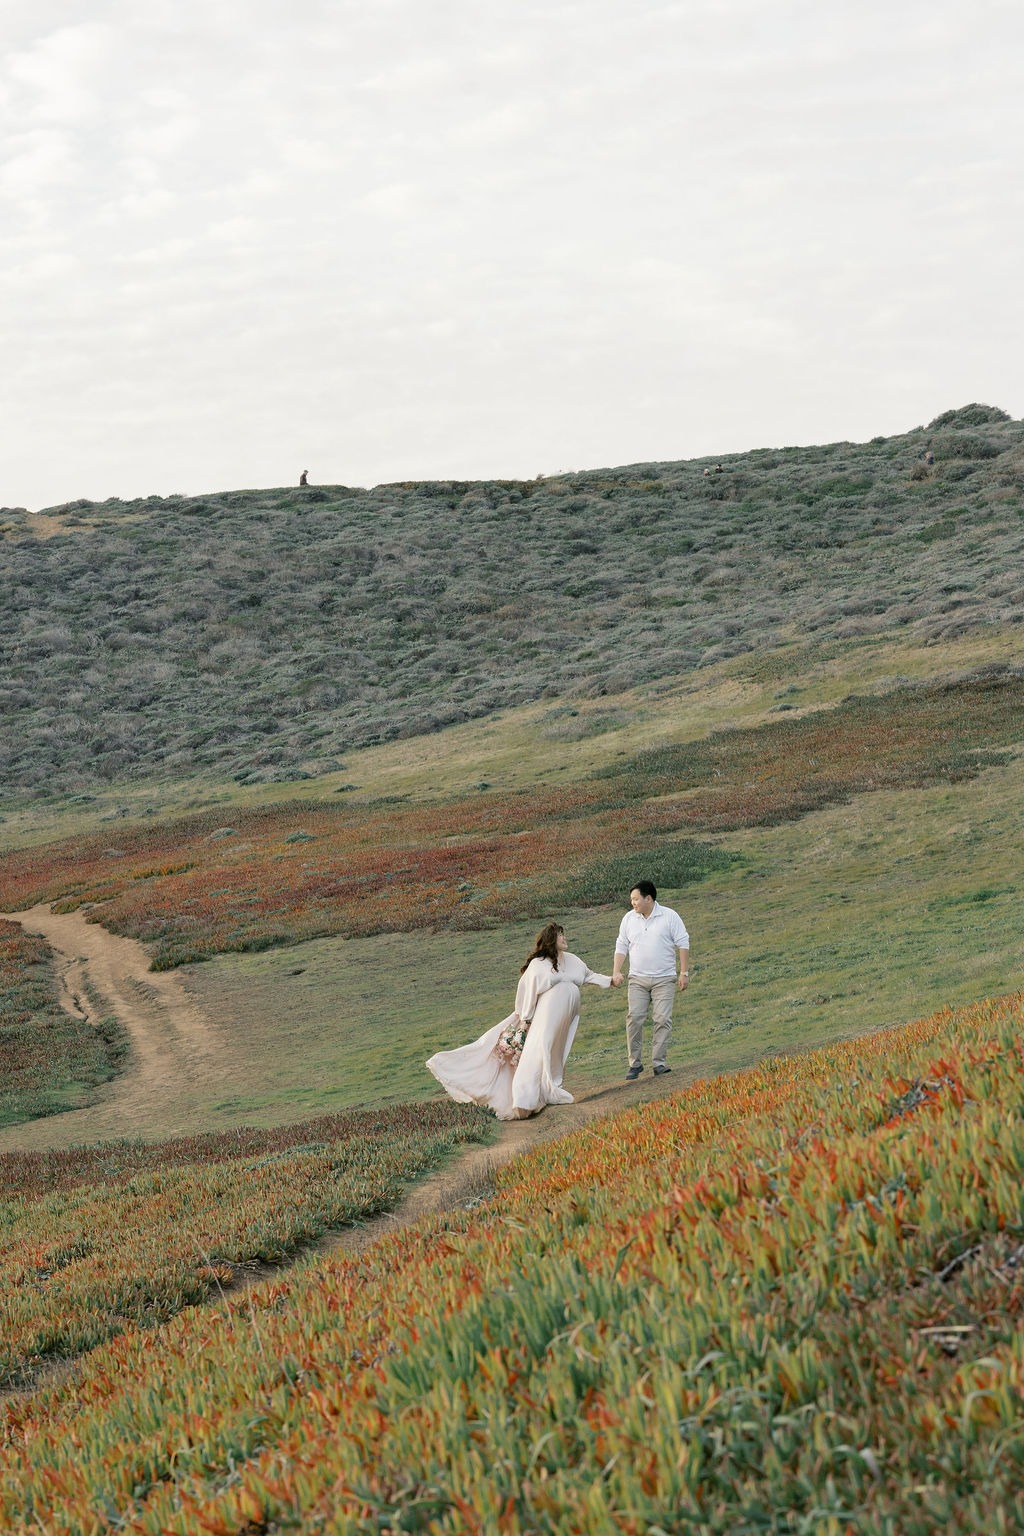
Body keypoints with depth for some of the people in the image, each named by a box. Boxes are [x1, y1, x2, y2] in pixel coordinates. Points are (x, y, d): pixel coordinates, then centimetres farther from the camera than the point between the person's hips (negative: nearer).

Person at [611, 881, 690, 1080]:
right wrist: (616, 972, 1)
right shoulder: (629, 919, 7)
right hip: (637, 979, 2)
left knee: (663, 1020, -7)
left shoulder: (669, 917, -3)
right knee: (634, 1019, -7)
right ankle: (635, 1063, 1)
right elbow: (621, 946, 12)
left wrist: (684, 973, -5)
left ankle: (659, 1063, -1)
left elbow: (683, 944, -1)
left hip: (664, 979, -2)